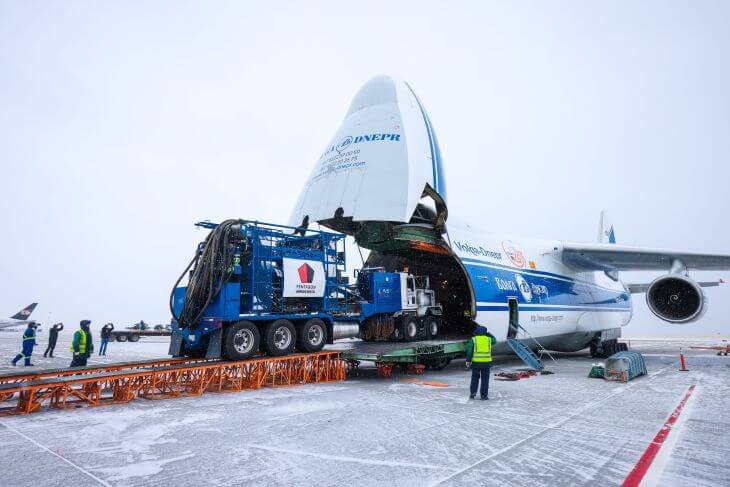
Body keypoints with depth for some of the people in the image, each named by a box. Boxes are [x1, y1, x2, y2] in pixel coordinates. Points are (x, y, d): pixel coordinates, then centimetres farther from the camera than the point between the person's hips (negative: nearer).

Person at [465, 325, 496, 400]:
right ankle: (484, 395, 9)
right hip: (486, 362, 1)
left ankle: (472, 392, 9)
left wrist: (468, 361, -1)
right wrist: (489, 333, 41)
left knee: (475, 378, 13)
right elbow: (494, 340, 29)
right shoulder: (488, 339, 5)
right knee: (485, 379, 8)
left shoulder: (473, 339, 0)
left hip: (476, 362, 0)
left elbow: (469, 350, -5)